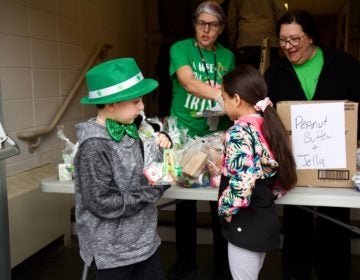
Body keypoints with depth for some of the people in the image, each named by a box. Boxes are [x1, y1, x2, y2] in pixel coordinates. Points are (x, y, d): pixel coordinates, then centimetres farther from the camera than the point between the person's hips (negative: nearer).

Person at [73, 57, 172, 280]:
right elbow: (104, 204, -24)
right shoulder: (94, 147, -22)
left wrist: (160, 144, -4)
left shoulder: (128, 131, 0)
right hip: (112, 251, -7)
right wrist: (157, 186, -20)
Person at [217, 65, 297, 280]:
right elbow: (284, 178, 10)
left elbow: (241, 184, -29)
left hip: (245, 223, -8)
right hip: (266, 217, 8)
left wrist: (225, 210, -14)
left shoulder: (239, 132, -21)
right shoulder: (269, 125, 5)